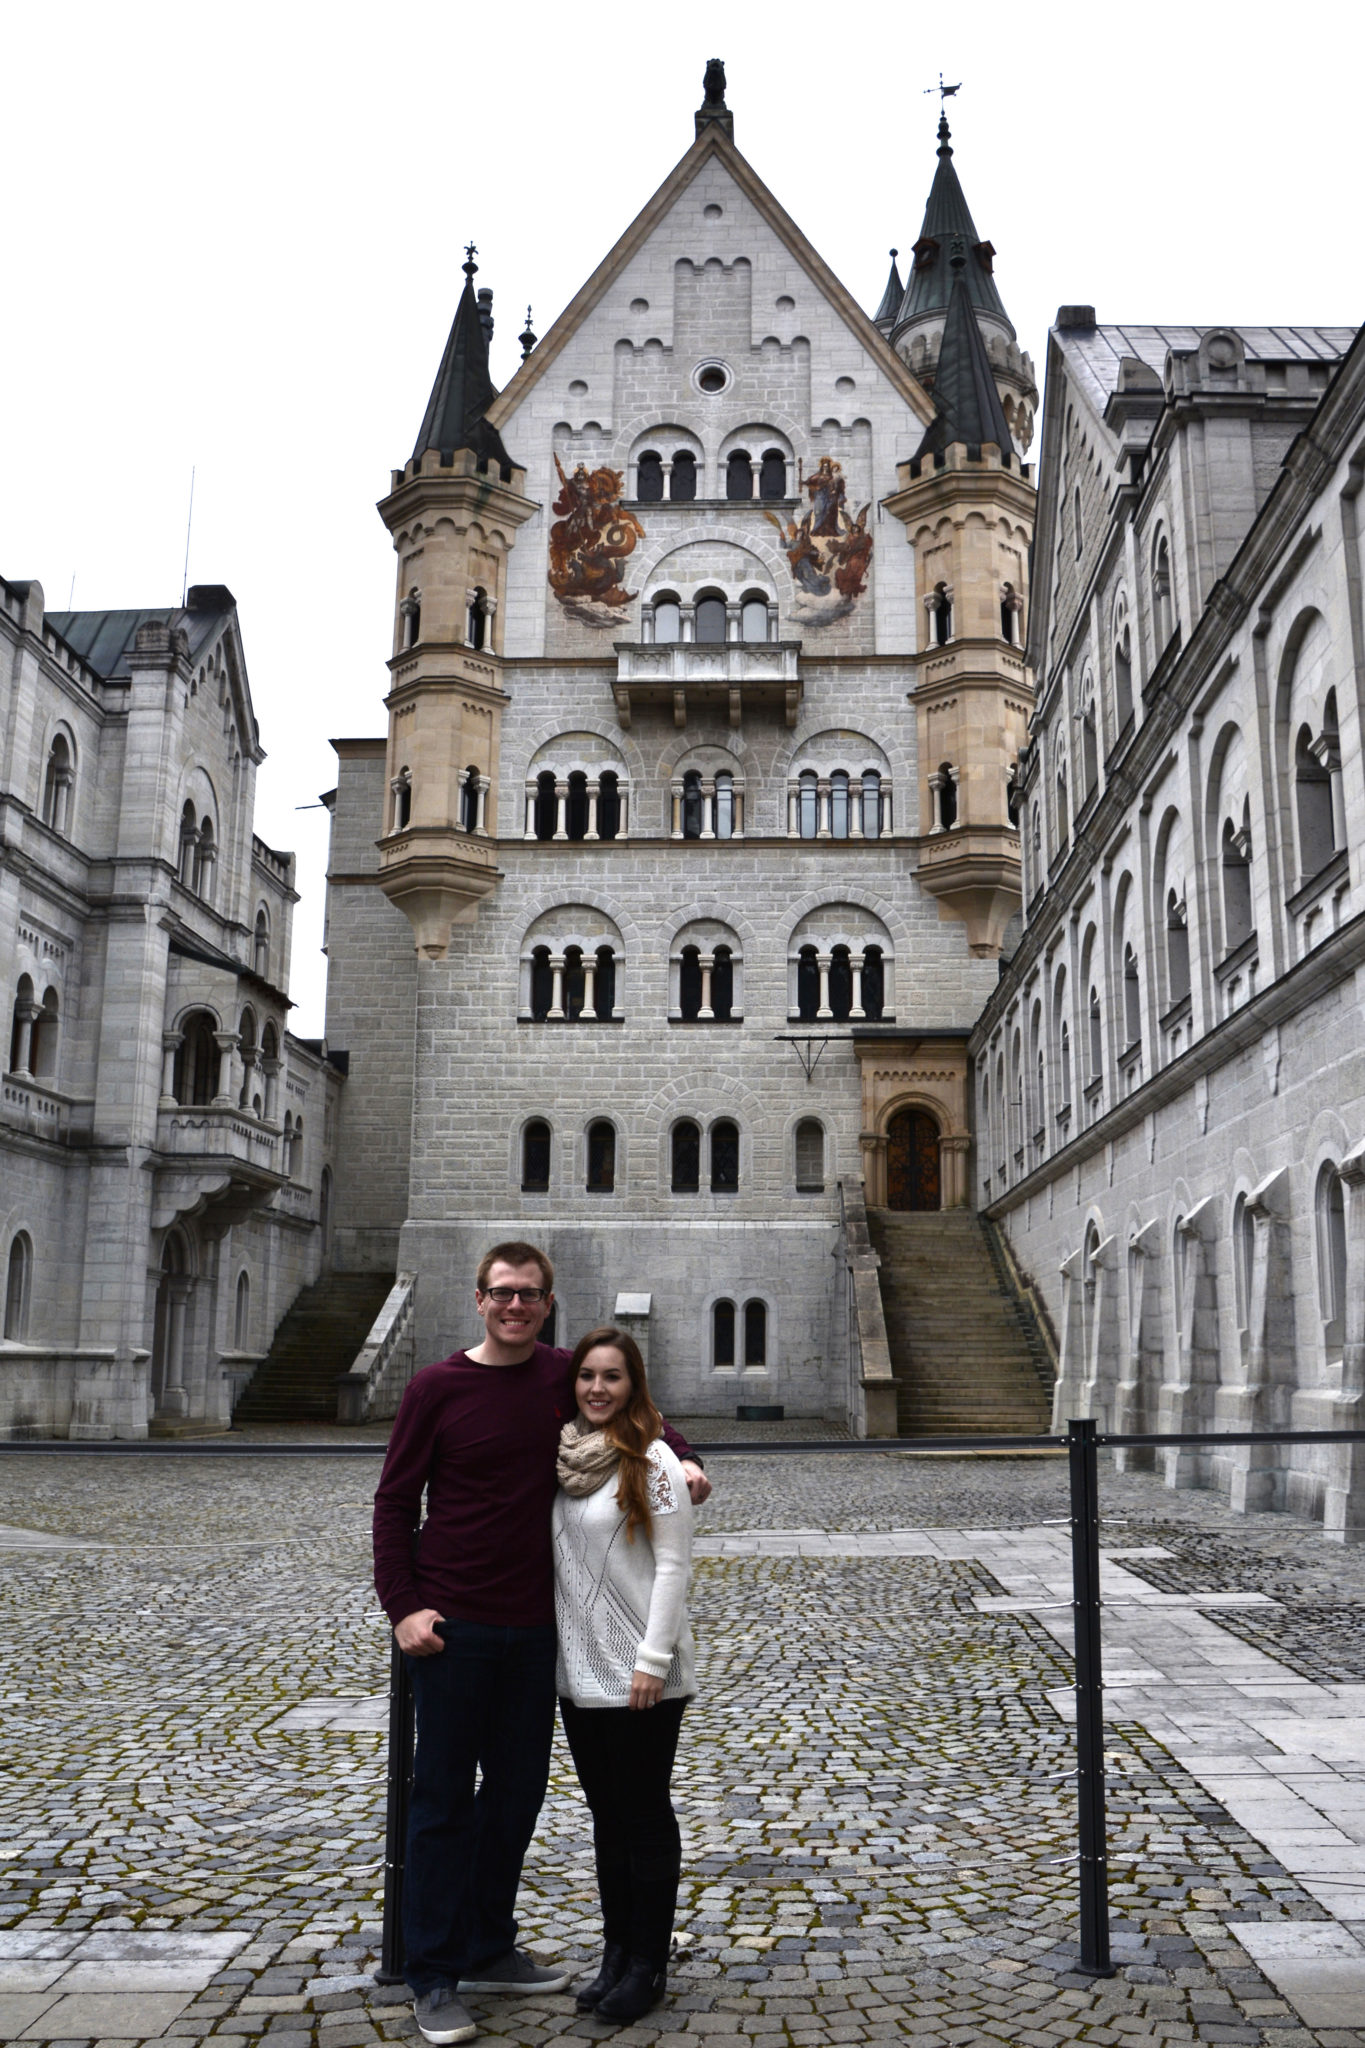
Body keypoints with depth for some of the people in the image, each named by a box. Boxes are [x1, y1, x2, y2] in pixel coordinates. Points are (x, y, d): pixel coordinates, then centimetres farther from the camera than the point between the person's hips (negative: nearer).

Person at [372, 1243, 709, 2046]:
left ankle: (489, 1949, 33)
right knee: (444, 1799, 4)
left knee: (518, 1790, 15)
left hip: (534, 1624, 4)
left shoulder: (562, 1375, 1)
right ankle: (436, 1979, 17)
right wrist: (403, 1607, -11)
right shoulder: (437, 1387, -8)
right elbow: (394, 1501, -4)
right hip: (453, 1625, -4)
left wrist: (684, 1459, -2)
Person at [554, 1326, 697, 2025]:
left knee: (645, 1815, 6)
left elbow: (673, 1565, -14)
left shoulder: (652, 1460, -12)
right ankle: (615, 1953, 29)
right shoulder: (562, 1455, 5)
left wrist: (652, 1660, -17)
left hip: (640, 1676, -6)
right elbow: (559, 1556, 13)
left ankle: (649, 1965, 20)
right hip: (579, 1671, 6)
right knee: (606, 1816, 16)